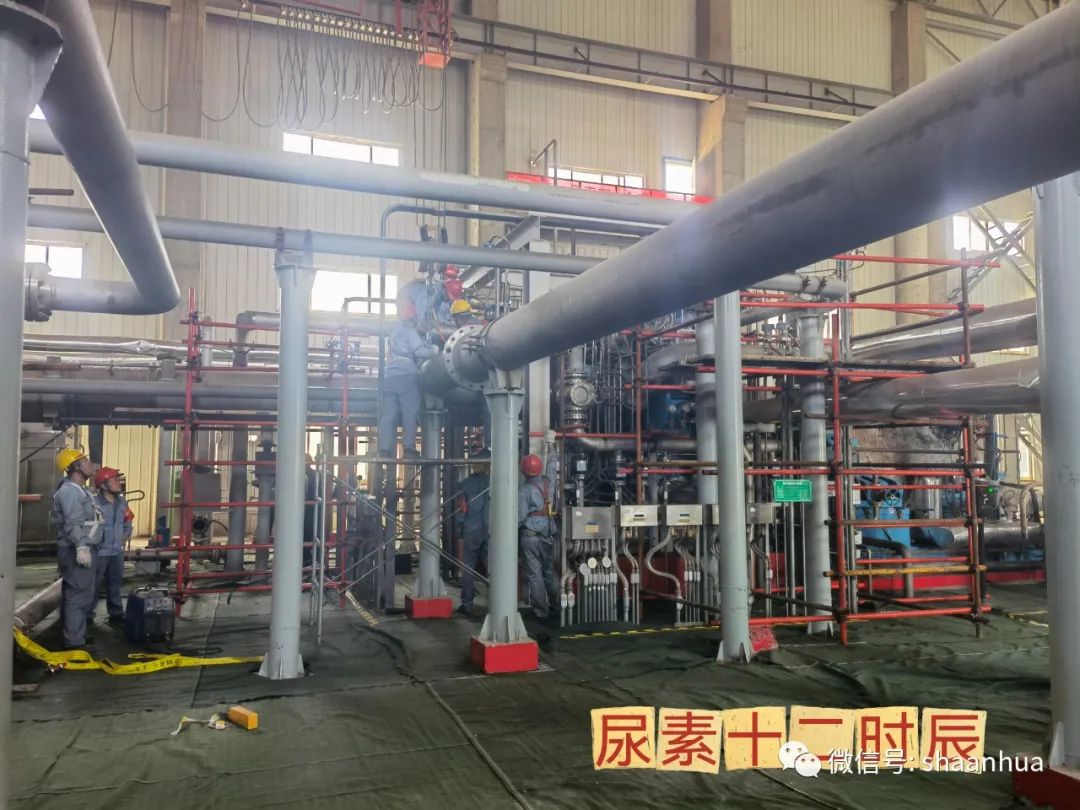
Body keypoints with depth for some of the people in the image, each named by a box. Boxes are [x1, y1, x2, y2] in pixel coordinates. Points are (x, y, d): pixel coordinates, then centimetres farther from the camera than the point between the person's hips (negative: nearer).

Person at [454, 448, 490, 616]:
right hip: (490, 531, 1)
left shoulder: (466, 483, -4)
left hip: (471, 531, -1)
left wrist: (460, 522, 16)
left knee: (468, 568, 6)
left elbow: (460, 509, -1)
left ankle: (467, 605, 7)